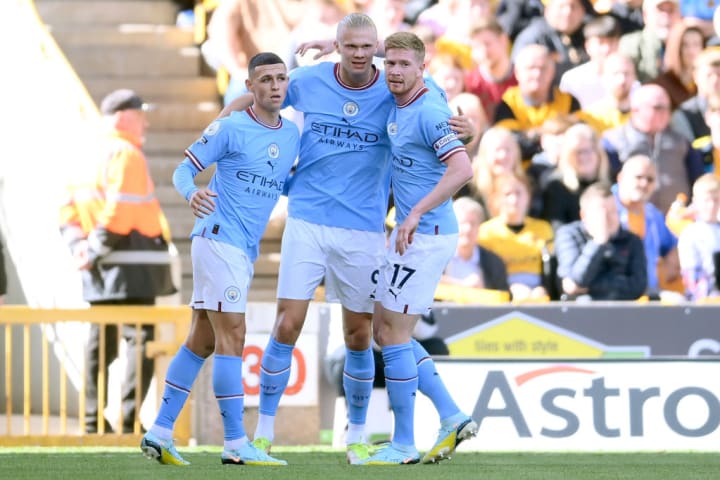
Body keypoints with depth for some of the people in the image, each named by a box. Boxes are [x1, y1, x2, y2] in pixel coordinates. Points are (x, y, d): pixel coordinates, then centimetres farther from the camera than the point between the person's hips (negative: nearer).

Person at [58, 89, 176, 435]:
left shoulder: (94, 156, 16)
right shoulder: (127, 155, -12)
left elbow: (69, 208, 14)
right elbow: (119, 211, -21)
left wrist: (78, 246, 4)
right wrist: (96, 250, -14)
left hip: (103, 275, 10)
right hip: (132, 266, -10)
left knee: (102, 343, 13)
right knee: (141, 341, -8)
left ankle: (94, 422, 17)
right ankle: (130, 421, -13)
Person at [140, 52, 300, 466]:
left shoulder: (292, 134, 11)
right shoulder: (229, 129, -8)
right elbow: (184, 171, -6)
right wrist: (192, 194, -26)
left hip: (246, 249, 8)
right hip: (218, 238, -8)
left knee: (202, 340, 10)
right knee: (232, 336, -11)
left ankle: (160, 433, 15)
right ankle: (236, 444, -12)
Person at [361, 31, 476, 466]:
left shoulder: (428, 111, -19)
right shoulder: (399, 106, 9)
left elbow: (462, 169, -31)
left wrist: (416, 213, -32)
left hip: (425, 235, -10)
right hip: (412, 234, 10)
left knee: (393, 334, -5)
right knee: (385, 330, 13)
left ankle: (404, 445, 2)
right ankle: (452, 417, 15)